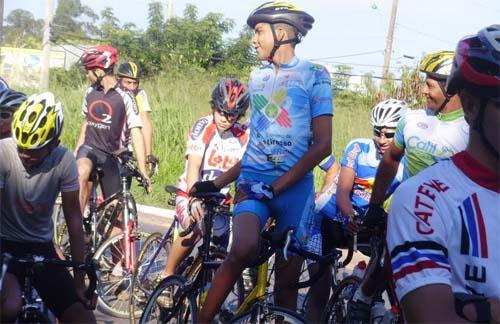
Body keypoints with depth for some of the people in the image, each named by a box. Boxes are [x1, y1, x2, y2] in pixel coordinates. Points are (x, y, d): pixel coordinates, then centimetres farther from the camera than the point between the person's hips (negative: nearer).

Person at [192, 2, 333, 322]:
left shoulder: (315, 76, 0)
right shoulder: (257, 78, 14)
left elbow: (322, 145, -7)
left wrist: (275, 187, -15)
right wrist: (217, 183, 12)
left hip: (294, 187, -2)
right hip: (254, 180, 2)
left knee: (287, 280, 2)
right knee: (244, 250, -26)